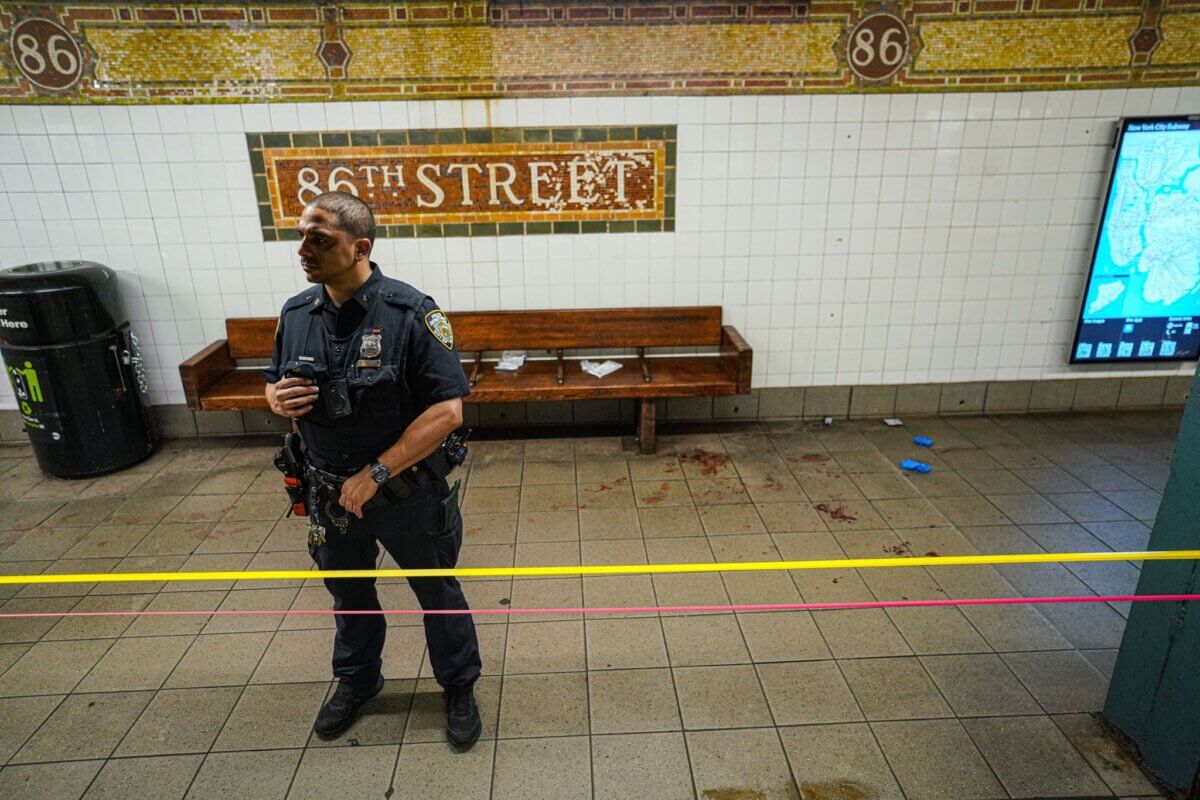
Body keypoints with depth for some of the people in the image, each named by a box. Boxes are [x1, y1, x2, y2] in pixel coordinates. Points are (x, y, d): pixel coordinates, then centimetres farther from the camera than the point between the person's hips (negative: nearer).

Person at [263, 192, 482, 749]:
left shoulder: (411, 314, -20)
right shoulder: (296, 313, -2)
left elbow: (448, 411, -24)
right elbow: (276, 382, 13)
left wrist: (377, 473, -25)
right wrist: (277, 399, -12)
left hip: (407, 491, -5)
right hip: (329, 490, 5)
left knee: (437, 593, 14)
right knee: (348, 592, 25)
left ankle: (459, 687, 39)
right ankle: (356, 681, 52)